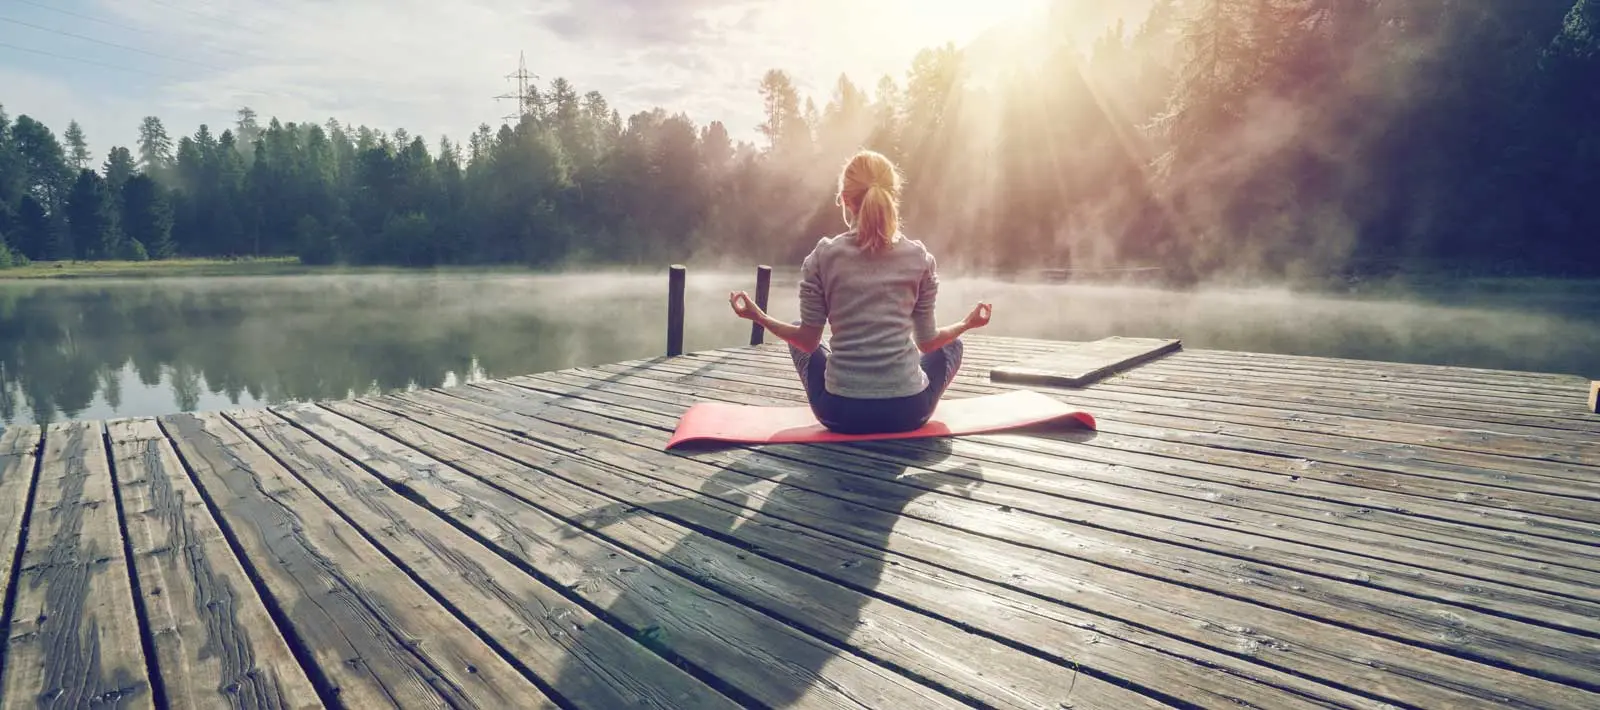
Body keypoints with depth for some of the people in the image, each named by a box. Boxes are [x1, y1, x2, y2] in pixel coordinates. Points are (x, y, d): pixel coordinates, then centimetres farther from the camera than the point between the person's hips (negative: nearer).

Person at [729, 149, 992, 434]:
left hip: (840, 412, 0)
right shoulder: (920, 258, 0)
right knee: (951, 344, 32)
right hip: (907, 411, 1)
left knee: (798, 333, 29)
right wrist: (967, 323, 25)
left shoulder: (823, 257, -3)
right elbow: (927, 342, 6)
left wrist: (760, 317, 16)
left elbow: (808, 341, 1)